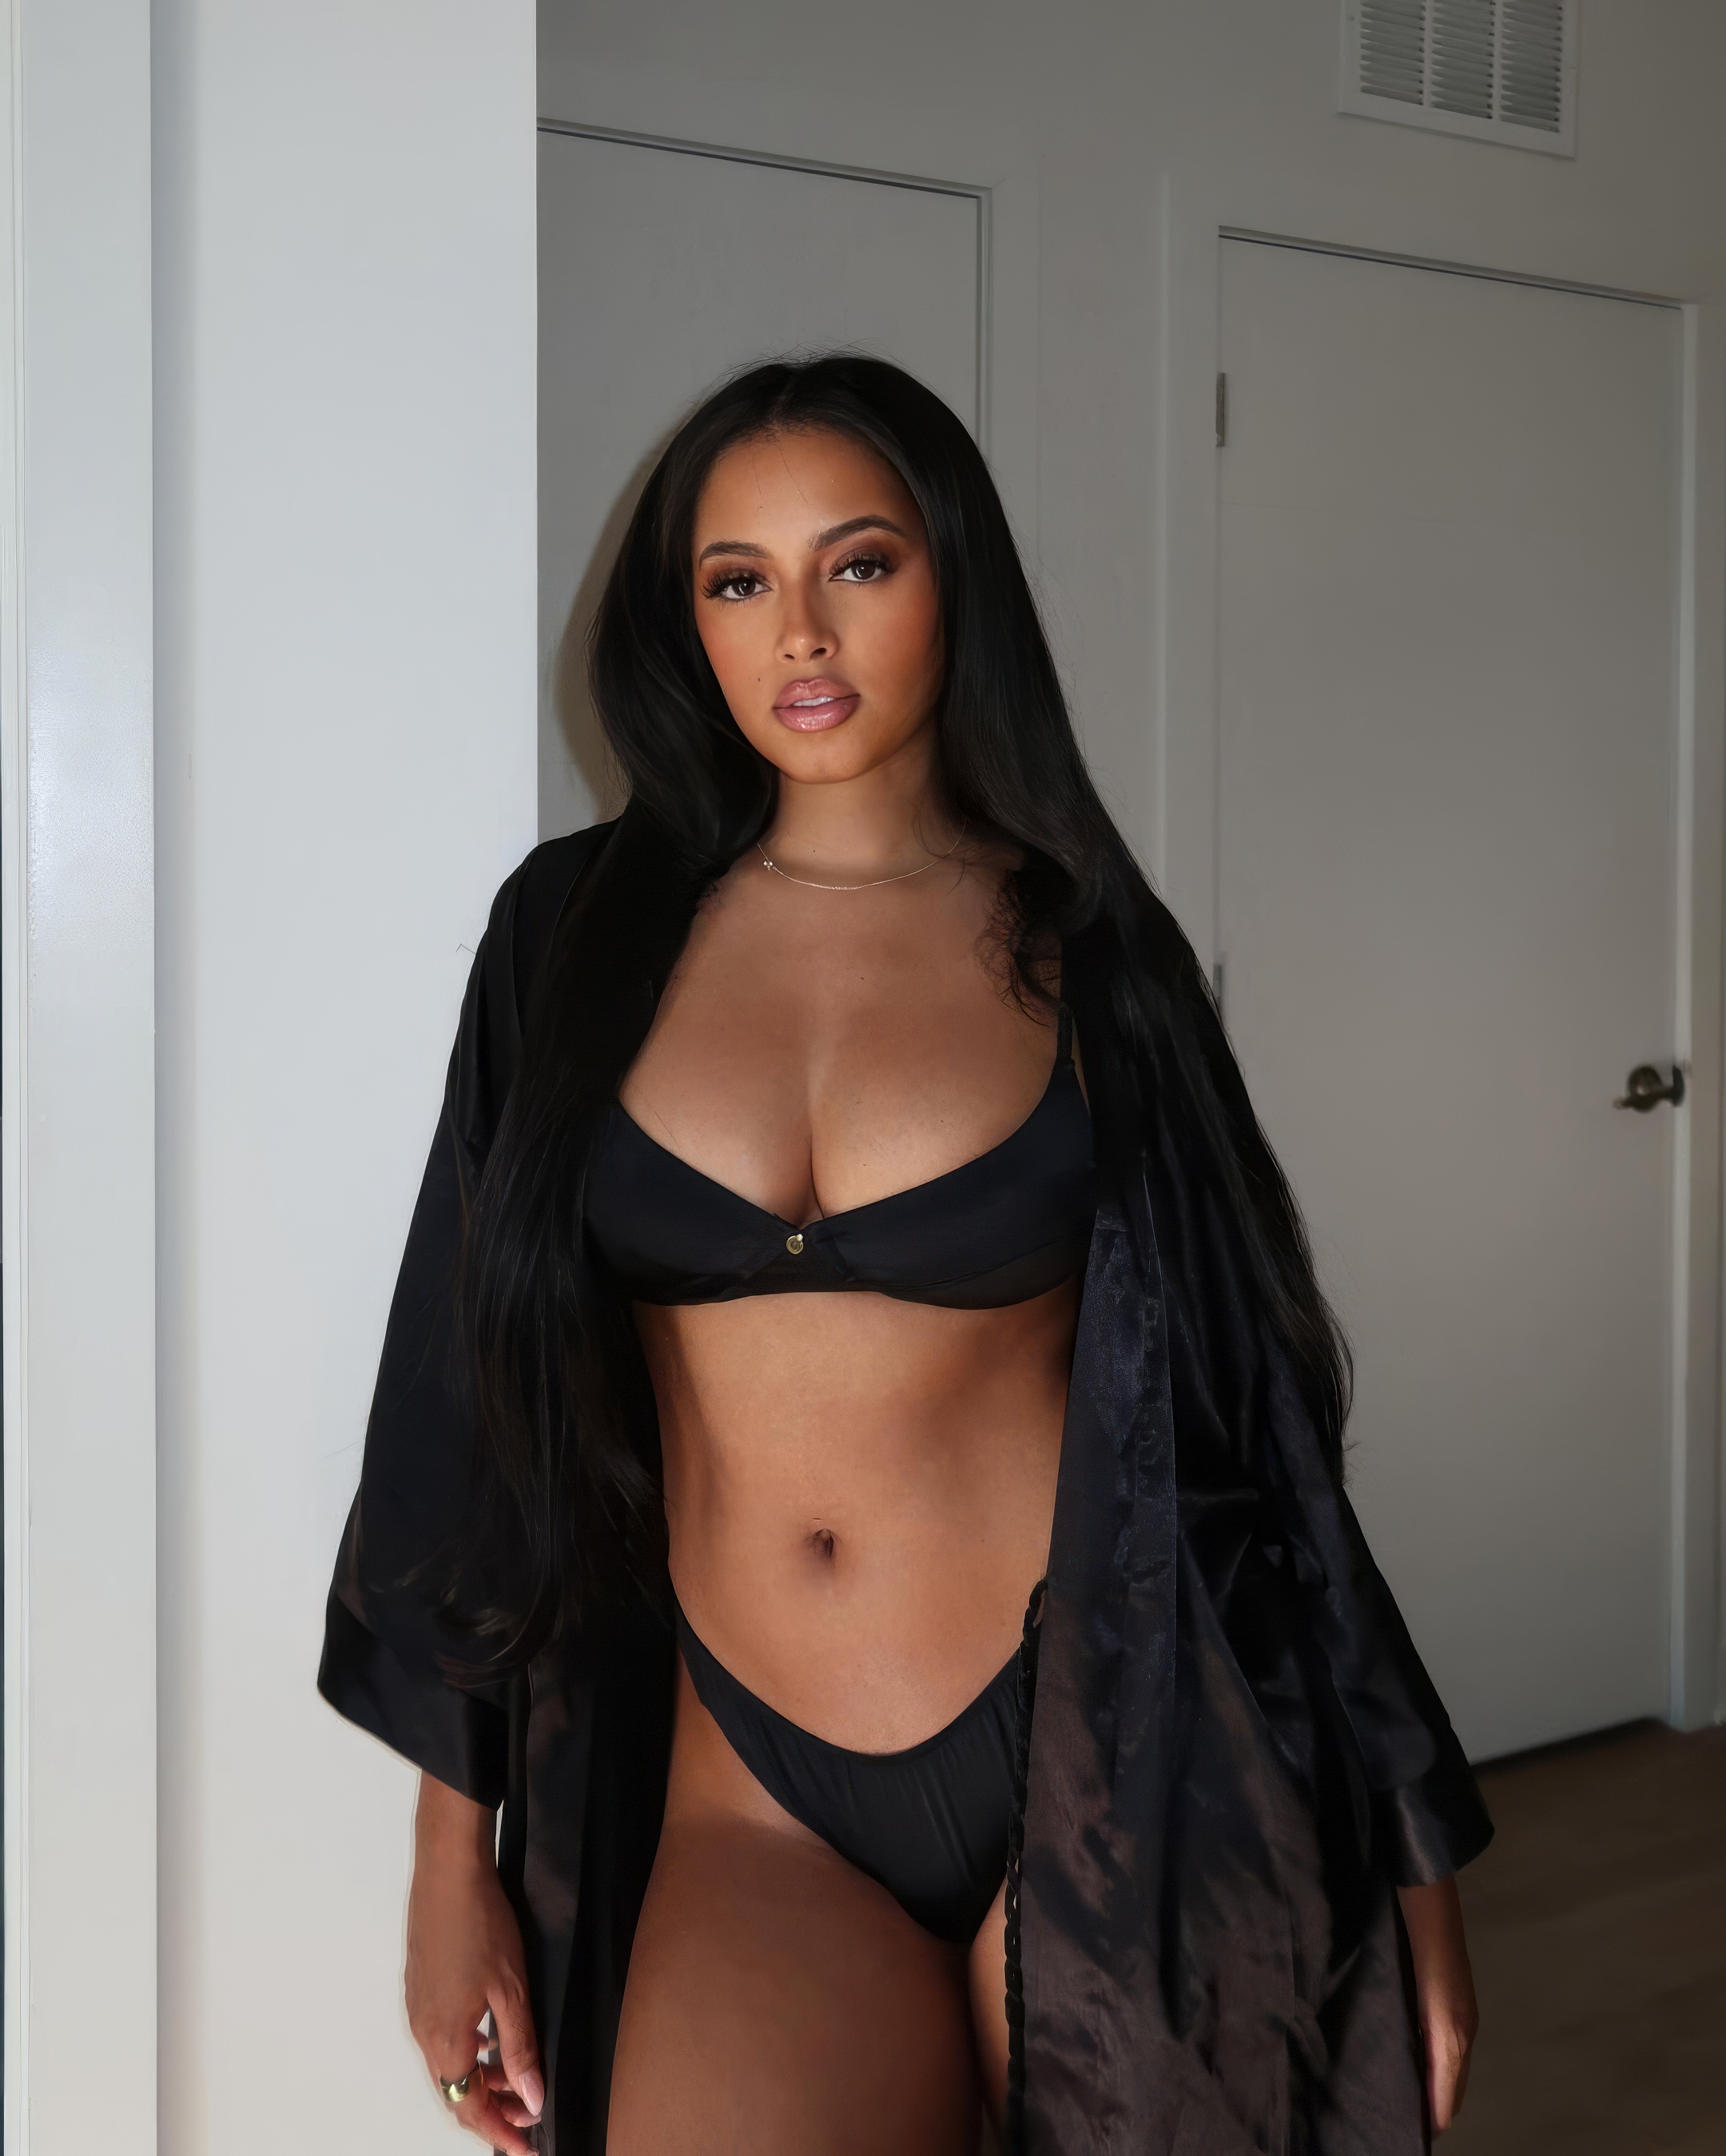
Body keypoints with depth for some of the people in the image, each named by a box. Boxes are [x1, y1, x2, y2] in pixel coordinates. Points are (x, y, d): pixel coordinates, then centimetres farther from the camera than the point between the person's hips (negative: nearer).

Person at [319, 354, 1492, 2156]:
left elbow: (1238, 1414, 3)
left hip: (1092, 1775, 0)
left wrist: (1403, 1858, 3)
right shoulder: (578, 931, 3)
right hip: (754, 1803, 1)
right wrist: (455, 1850, 5)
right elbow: (479, 1389, 6)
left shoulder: (1081, 953, 0)